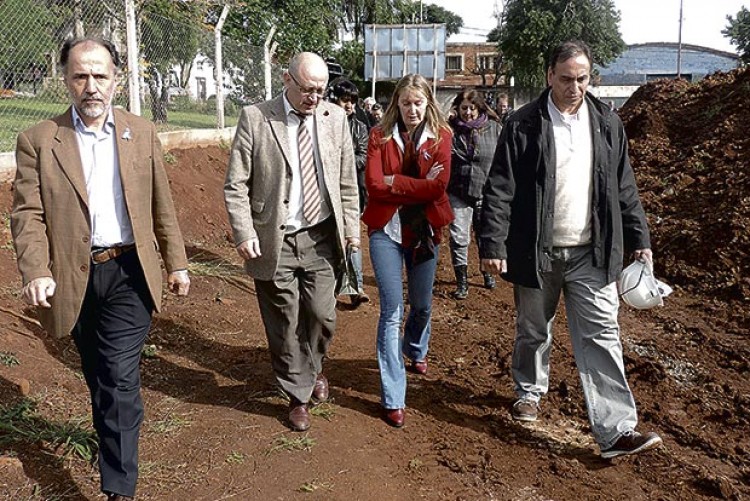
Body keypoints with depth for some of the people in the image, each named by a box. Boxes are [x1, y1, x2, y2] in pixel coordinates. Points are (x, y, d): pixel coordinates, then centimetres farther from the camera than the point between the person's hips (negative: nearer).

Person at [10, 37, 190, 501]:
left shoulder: (142, 133, 4)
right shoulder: (38, 140, -1)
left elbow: (162, 205, 9)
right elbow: (28, 213, -6)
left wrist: (176, 262, 9)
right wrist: (36, 272, -20)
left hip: (130, 272, -1)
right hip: (75, 277, 1)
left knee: (120, 379, -8)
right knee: (99, 378, 18)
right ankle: (114, 440, 45)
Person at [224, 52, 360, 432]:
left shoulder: (335, 118, 5)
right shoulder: (255, 119, -5)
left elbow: (347, 180, 11)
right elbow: (236, 184, -4)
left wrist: (351, 226, 7)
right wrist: (244, 233, -12)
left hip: (321, 237, 3)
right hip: (275, 241, -2)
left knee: (322, 315, 5)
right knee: (285, 323, 7)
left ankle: (314, 369, 38)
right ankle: (298, 395, 26)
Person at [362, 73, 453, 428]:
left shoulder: (440, 136, 0)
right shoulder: (380, 136, -1)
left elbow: (438, 186, -13)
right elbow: (373, 184, -13)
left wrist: (394, 182, -14)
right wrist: (418, 186, -15)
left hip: (424, 231, 2)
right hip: (386, 230, -2)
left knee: (422, 305, 18)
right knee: (392, 311, -6)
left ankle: (416, 352, 51)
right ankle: (393, 398, 1)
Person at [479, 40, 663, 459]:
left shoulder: (608, 124, 7)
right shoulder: (524, 125, -5)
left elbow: (624, 188, 12)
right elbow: (500, 189, -7)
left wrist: (639, 238, 9)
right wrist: (493, 245, -13)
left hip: (592, 253, 2)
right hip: (537, 252, -2)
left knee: (602, 336, -3)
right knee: (534, 331, 15)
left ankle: (617, 430, -2)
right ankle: (530, 391, 39)